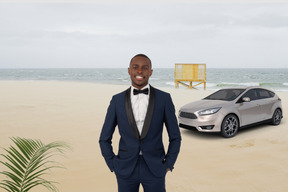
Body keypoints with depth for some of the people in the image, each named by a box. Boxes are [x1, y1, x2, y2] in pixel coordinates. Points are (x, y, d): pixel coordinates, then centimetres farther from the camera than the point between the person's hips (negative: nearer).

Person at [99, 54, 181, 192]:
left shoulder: (164, 98, -3)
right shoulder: (117, 100, -1)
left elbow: (175, 137, 4)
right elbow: (104, 139, 6)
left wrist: (168, 165, -1)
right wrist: (113, 166, 0)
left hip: (154, 169, 0)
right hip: (126, 170, 1)